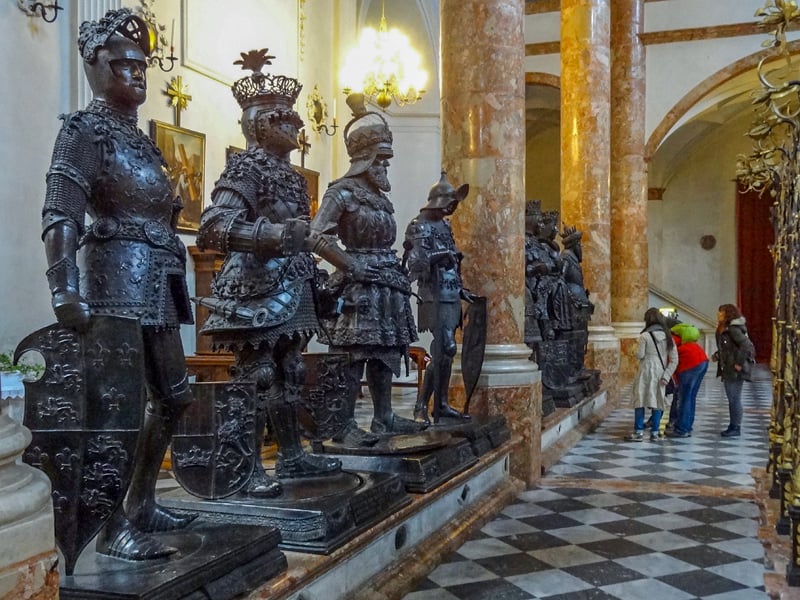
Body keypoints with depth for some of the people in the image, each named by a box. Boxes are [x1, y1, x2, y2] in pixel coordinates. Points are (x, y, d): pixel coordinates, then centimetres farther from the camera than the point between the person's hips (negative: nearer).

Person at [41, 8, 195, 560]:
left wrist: (175, 279, 17)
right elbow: (60, 214, -16)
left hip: (157, 280, 9)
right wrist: (65, 289, -28)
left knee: (172, 397, 12)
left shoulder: (138, 138, 20)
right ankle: (114, 526, -4)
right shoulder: (86, 128, -4)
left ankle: (142, 504, 23)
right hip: (120, 274, -9)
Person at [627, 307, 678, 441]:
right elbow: (674, 359, 3)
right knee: (657, 402, 9)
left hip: (646, 371, -4)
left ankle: (639, 432, 4)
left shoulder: (645, 336, -9)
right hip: (660, 372, 4)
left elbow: (639, 355, -8)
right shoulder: (668, 336, 5)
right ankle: (654, 433, 11)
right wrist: (666, 375, 1)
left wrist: (637, 351, 14)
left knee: (640, 401, 3)